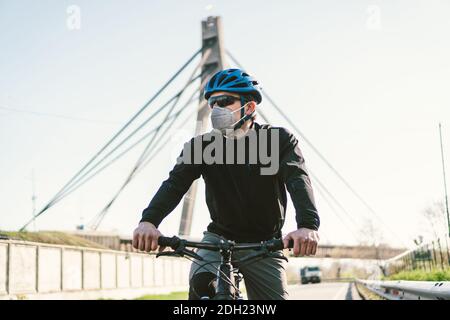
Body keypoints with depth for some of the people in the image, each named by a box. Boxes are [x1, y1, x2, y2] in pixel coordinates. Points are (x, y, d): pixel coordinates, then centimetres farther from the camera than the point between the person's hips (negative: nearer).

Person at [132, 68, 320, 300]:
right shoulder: (202, 145, -4)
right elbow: (176, 181, -19)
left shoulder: (279, 140, -9)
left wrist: (308, 226, -47)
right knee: (202, 283, -29)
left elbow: (298, 179, -26)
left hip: (264, 246, 0)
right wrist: (148, 221, -40)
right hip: (219, 238, 0)